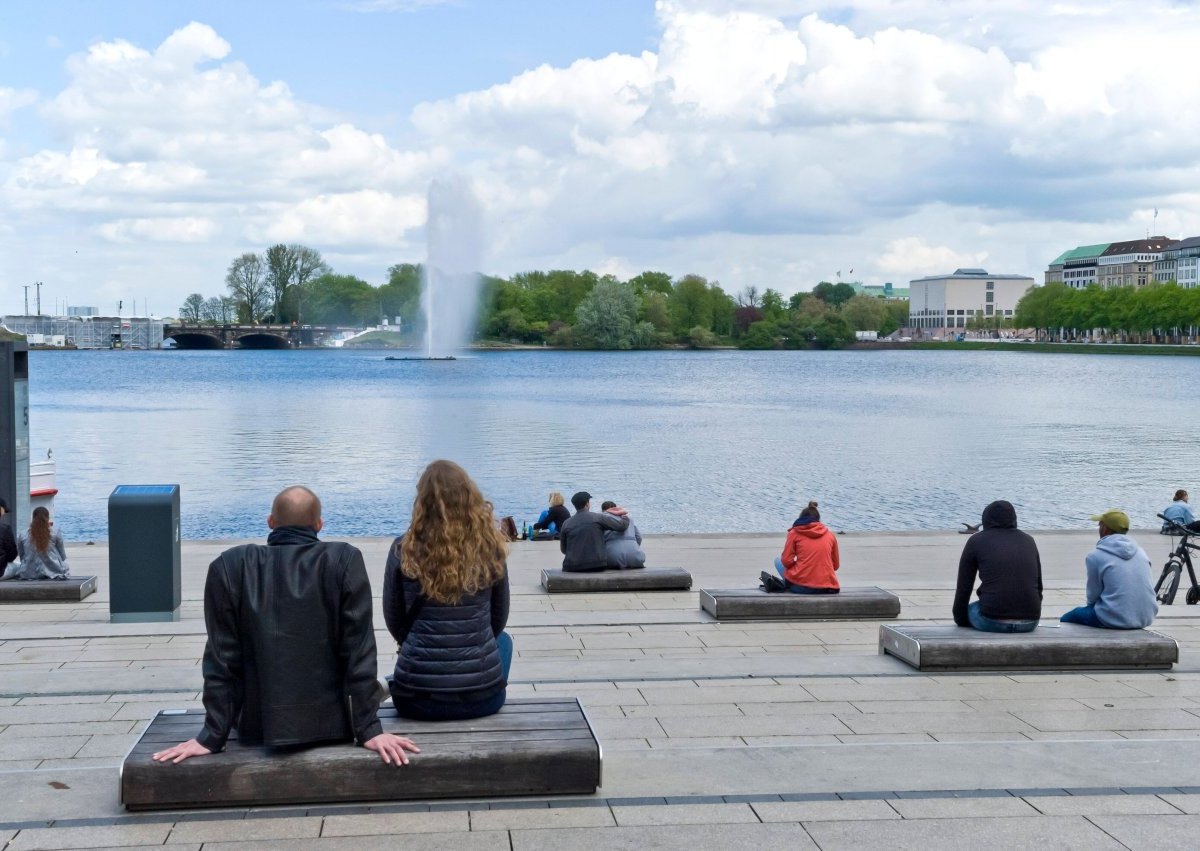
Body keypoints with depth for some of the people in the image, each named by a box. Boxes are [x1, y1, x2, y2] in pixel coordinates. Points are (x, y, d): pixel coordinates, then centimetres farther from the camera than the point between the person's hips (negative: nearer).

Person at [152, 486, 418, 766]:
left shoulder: (229, 566, -7)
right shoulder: (345, 561, -10)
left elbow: (221, 657, -6)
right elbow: (359, 651, -12)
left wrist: (212, 736, -2)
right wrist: (369, 730, -8)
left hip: (258, 728, 1)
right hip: (330, 725, -1)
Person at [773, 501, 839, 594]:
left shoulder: (795, 533, 3)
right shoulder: (830, 535, 10)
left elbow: (786, 561, -2)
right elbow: (836, 566, 14)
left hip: (800, 587, -5)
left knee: (778, 561, 22)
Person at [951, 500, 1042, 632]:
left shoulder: (976, 541, 7)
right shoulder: (1028, 541, 15)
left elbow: (963, 588, 9)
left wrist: (960, 619, 24)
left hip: (992, 621, -3)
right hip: (1029, 623, 3)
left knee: (970, 610, 29)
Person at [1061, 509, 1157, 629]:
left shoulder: (1095, 556, -9)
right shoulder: (1140, 552, 9)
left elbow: (1093, 597, -2)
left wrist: (1092, 606, 22)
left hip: (1115, 619, -6)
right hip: (1146, 619, 6)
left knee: (1066, 619, 15)